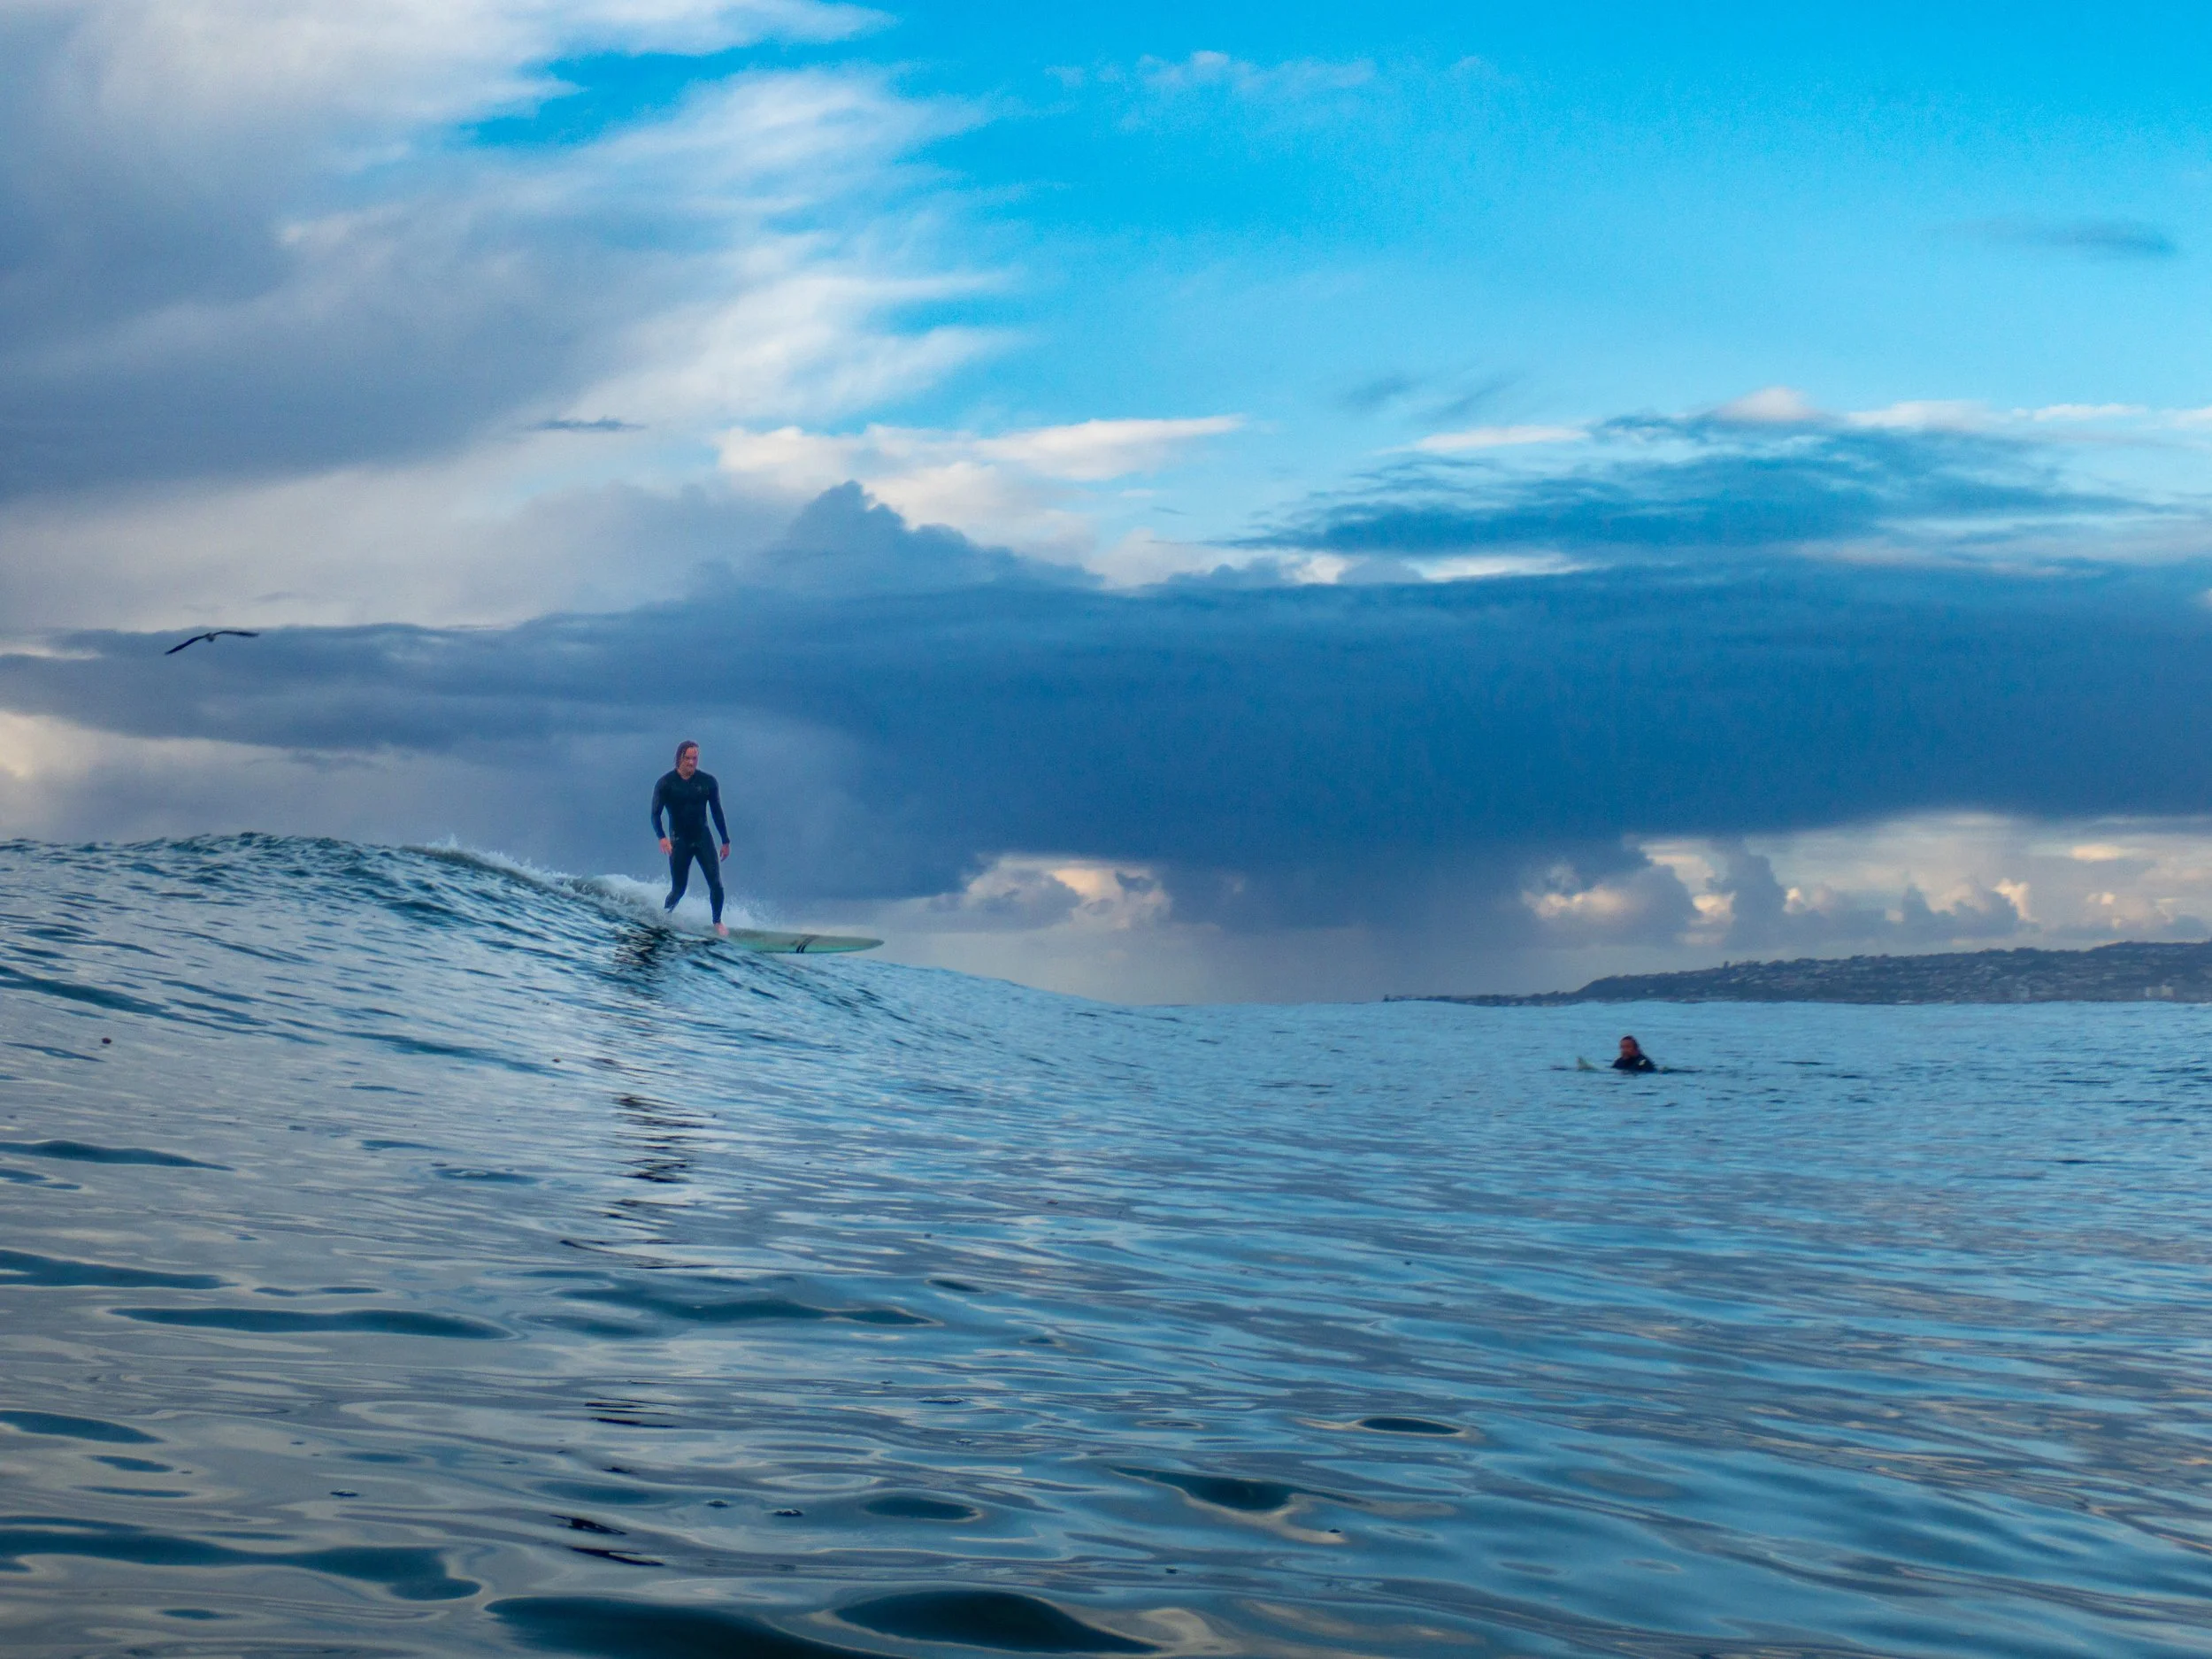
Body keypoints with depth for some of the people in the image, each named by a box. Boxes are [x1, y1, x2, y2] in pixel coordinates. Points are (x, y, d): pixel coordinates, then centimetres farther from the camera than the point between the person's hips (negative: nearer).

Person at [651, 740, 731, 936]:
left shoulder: (708, 781, -1)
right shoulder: (665, 783, -7)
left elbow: (717, 813, 7)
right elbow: (655, 814, -10)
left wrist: (725, 841, 8)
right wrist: (662, 837, -28)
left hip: (702, 838, 2)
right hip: (679, 841, -2)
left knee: (716, 882, -11)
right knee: (678, 889, -1)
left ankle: (717, 922, 6)